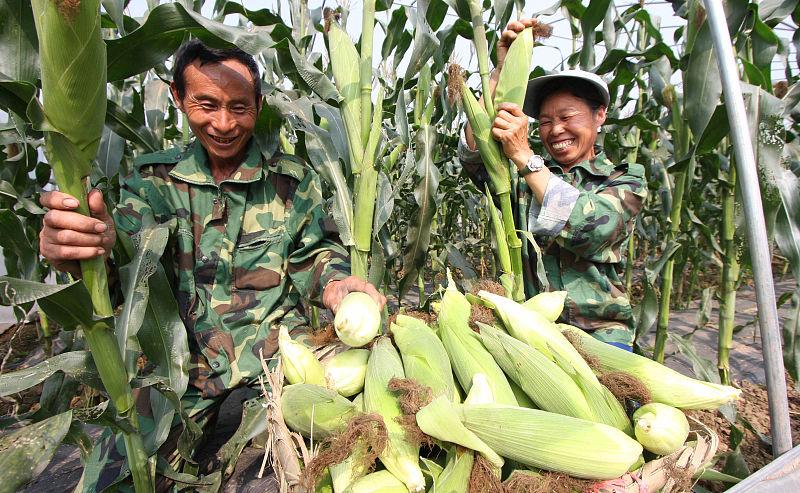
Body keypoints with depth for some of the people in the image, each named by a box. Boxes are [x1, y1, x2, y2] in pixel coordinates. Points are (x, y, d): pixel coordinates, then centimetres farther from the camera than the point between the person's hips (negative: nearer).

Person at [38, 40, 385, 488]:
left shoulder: (293, 179, 4)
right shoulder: (154, 177, 6)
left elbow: (314, 254, 6)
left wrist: (334, 284, -18)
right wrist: (100, 248, -34)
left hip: (277, 356, 0)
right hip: (178, 365, 1)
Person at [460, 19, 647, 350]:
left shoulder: (625, 180, 5)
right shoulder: (523, 175, 10)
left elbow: (591, 228, -15)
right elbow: (472, 154, -7)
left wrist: (523, 155, -18)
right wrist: (501, 70, -7)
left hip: (598, 332, -1)